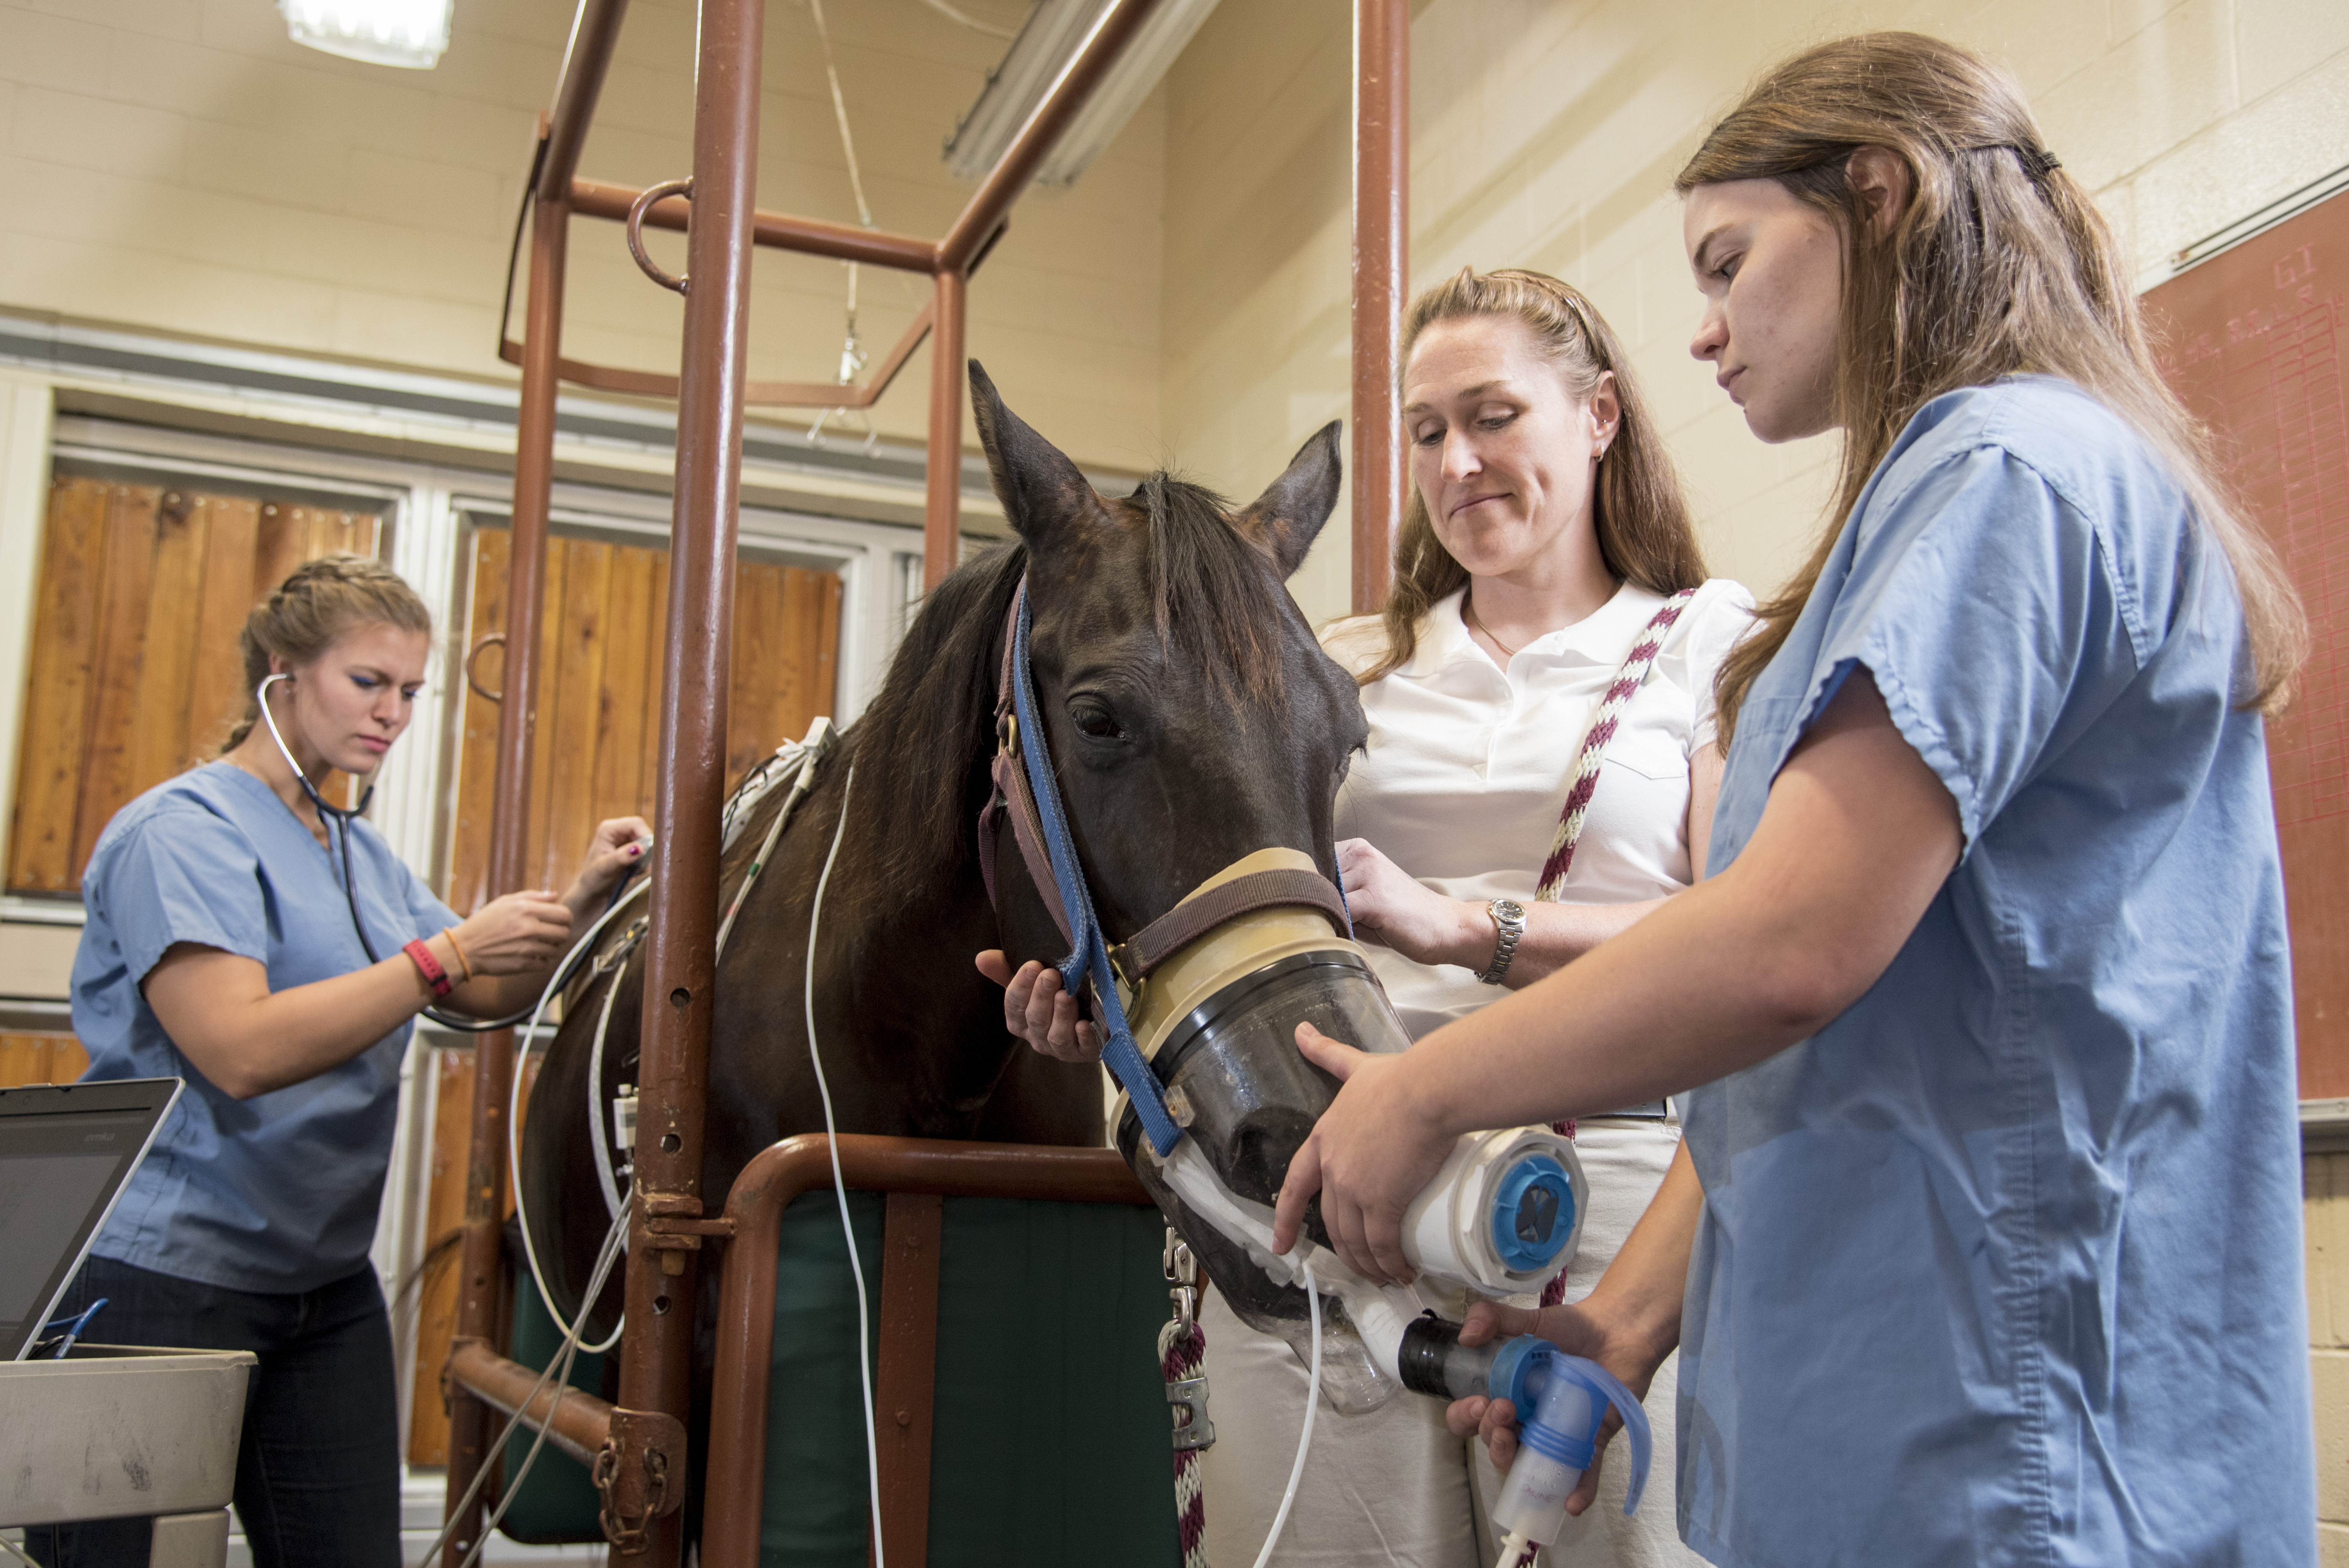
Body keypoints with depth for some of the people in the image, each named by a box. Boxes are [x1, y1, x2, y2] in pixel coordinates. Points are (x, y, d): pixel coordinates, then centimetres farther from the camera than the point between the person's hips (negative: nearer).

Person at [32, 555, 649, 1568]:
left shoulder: (362, 856, 16)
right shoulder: (183, 831, -12)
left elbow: (488, 996, 16)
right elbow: (241, 1050, -25)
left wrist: (579, 906, -2)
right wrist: (447, 952, -24)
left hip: (325, 1284, 8)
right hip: (160, 1275, -8)